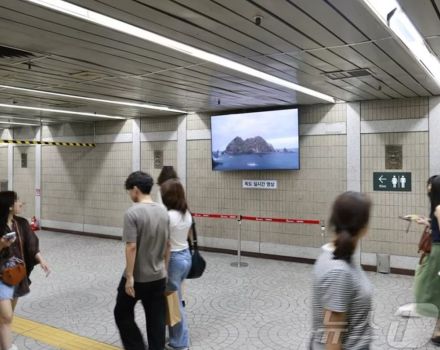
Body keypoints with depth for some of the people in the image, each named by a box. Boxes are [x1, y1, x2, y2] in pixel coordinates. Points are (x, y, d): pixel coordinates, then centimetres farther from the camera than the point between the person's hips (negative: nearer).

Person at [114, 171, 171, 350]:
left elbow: (131, 247, -22)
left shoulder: (133, 213, -18)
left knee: (122, 314, 13)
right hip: (158, 276, 6)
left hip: (137, 277, -6)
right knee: (156, 320, 12)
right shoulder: (163, 211, 4)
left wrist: (129, 277, -16)